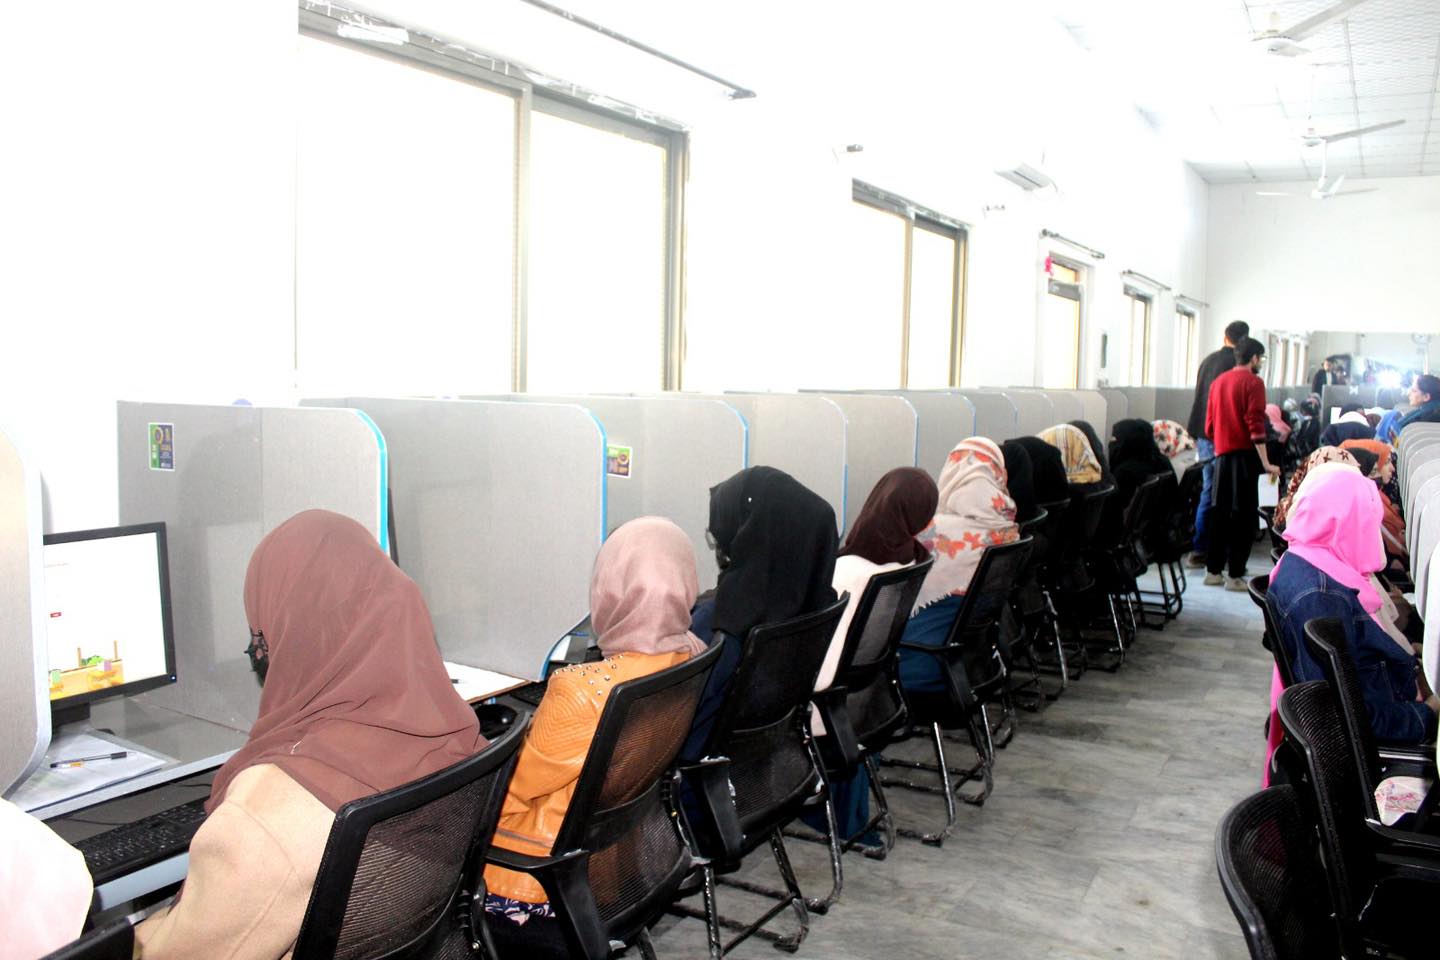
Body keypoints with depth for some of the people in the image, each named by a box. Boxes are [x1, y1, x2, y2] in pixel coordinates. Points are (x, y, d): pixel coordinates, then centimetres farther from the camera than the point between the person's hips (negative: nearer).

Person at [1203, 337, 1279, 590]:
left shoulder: (1219, 381, 13)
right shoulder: (1253, 382, -8)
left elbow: (1209, 425, 15)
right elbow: (1256, 425, -16)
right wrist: (1266, 463, -16)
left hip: (1222, 455, 7)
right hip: (1244, 455, -7)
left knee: (1219, 513, 11)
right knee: (1243, 516, -2)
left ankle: (1213, 570, 15)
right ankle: (1235, 576, -2)